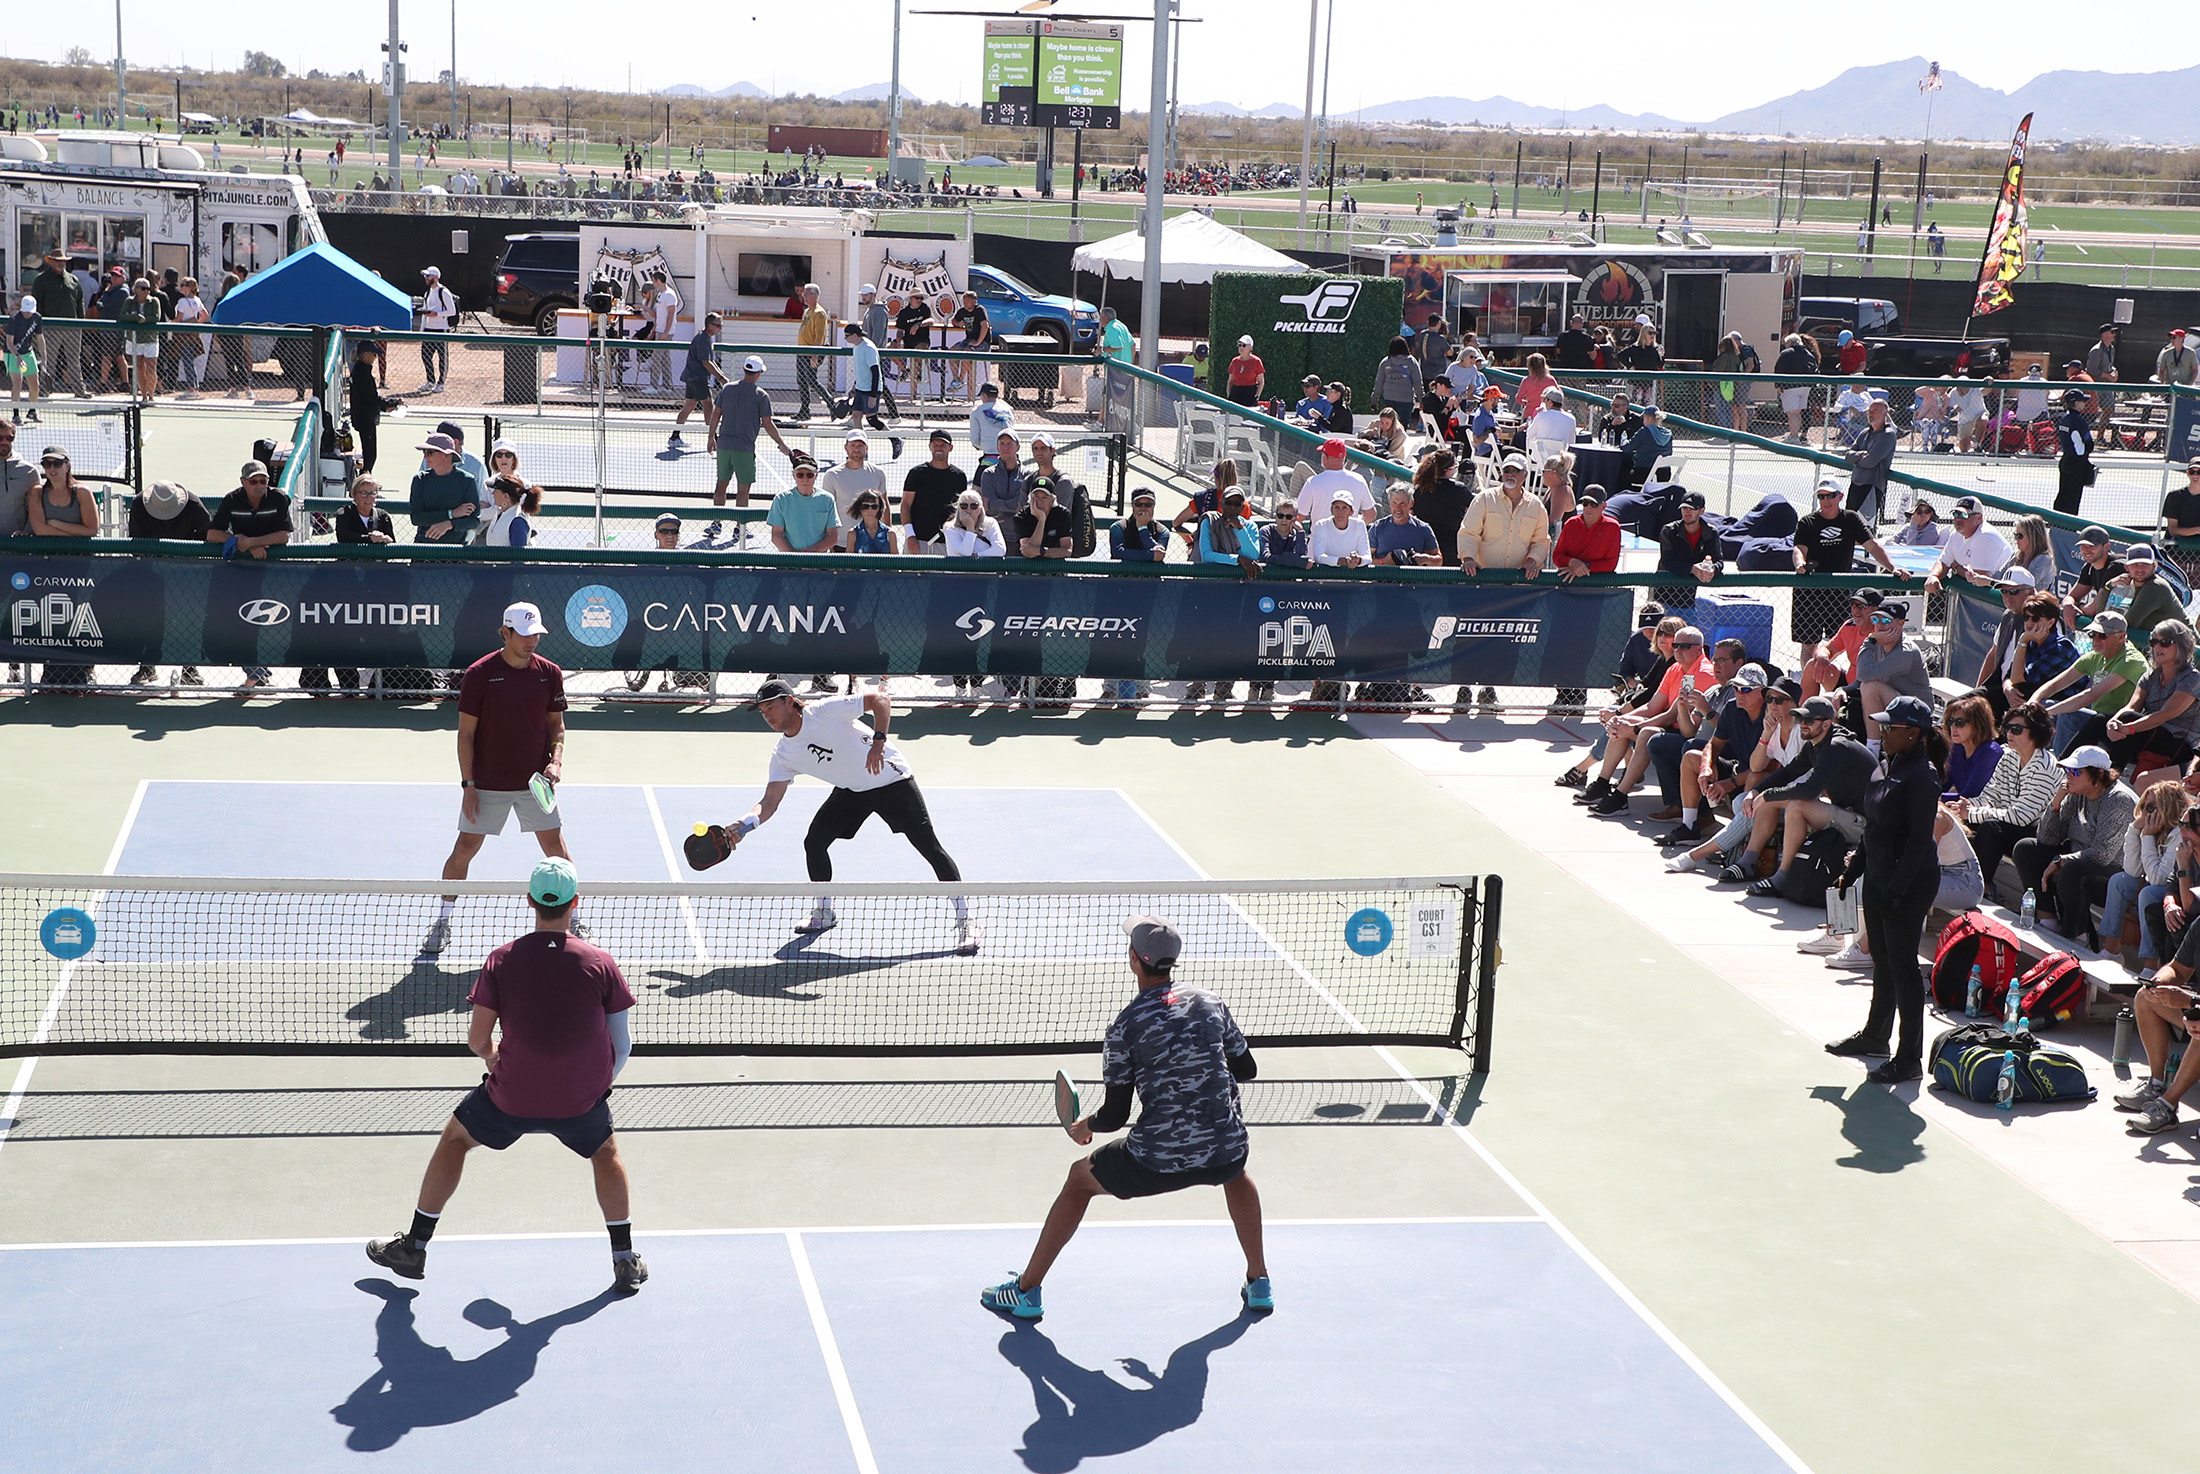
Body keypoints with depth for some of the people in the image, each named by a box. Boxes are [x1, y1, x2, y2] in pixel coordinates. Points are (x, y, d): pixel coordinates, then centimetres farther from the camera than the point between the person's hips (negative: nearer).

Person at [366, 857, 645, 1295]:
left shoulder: (502, 960, -7)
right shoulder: (601, 963, -7)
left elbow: (478, 1040, -4)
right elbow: (623, 1045, -2)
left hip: (511, 1096, 0)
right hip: (581, 1102, 1)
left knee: (455, 1137, 27)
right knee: (607, 1153, 31)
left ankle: (413, 1247, 31)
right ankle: (625, 1261, 27)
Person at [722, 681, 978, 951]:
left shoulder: (825, 710, -23)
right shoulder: (783, 756, -6)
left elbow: (879, 698, -23)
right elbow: (769, 802, -9)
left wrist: (878, 741, -35)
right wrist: (744, 824, -29)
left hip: (892, 781, -6)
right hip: (849, 791, 7)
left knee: (929, 847, -12)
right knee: (813, 842, -2)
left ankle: (966, 923, -8)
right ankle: (823, 914, 19)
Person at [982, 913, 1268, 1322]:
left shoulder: (1127, 1024, -6)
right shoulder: (1211, 1002, 5)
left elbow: (1115, 1115, -3)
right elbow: (1247, 1070, 17)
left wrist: (1083, 1127, 18)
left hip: (1157, 1163, -3)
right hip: (1225, 1153, 3)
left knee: (1080, 1177, 24)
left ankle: (1026, 1290, 29)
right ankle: (1259, 1283, 39)